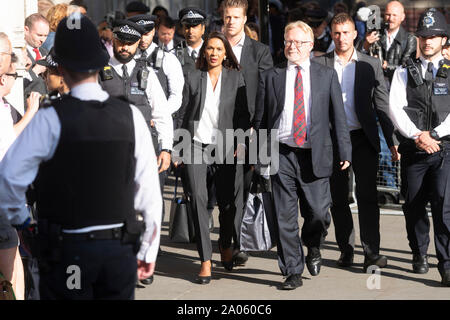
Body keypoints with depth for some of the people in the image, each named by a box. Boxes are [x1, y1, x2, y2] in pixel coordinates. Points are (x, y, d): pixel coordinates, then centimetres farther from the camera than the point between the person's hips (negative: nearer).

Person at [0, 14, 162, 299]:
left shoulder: (50, 120, -11)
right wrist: (149, 251, 9)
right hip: (120, 247, 3)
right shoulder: (131, 116, -2)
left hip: (67, 251, -3)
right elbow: (149, 192, 0)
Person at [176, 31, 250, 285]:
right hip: (196, 145, 0)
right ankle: (206, 261, -7)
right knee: (198, 199, -10)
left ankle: (226, 245, 34)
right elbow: (185, 114, 10)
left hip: (226, 148, 0)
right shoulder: (193, 78, 7)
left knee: (228, 202, 6)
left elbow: (243, 114, 6)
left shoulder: (236, 78, 6)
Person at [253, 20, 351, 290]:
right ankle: (293, 272, 10)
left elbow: (338, 116, 7)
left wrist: (344, 152, -1)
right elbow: (260, 119, 11)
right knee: (285, 217, 0)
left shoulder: (327, 75, 8)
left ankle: (313, 247, 28)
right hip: (281, 154, 1)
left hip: (315, 156, 0)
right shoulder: (271, 77, 9)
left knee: (318, 212, -5)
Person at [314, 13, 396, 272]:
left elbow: (382, 106, 5)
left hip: (363, 138, -1)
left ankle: (372, 252, -8)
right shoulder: (319, 65, 5)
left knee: (368, 195, -8)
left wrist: (393, 141, -1)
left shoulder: (371, 65, 5)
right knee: (338, 198, 7)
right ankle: (346, 249, 17)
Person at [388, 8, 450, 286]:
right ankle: (420, 253, 30)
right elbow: (395, 108, -1)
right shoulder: (405, 73, 11)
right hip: (413, 149, 2)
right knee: (414, 206, 8)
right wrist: (417, 136, -12)